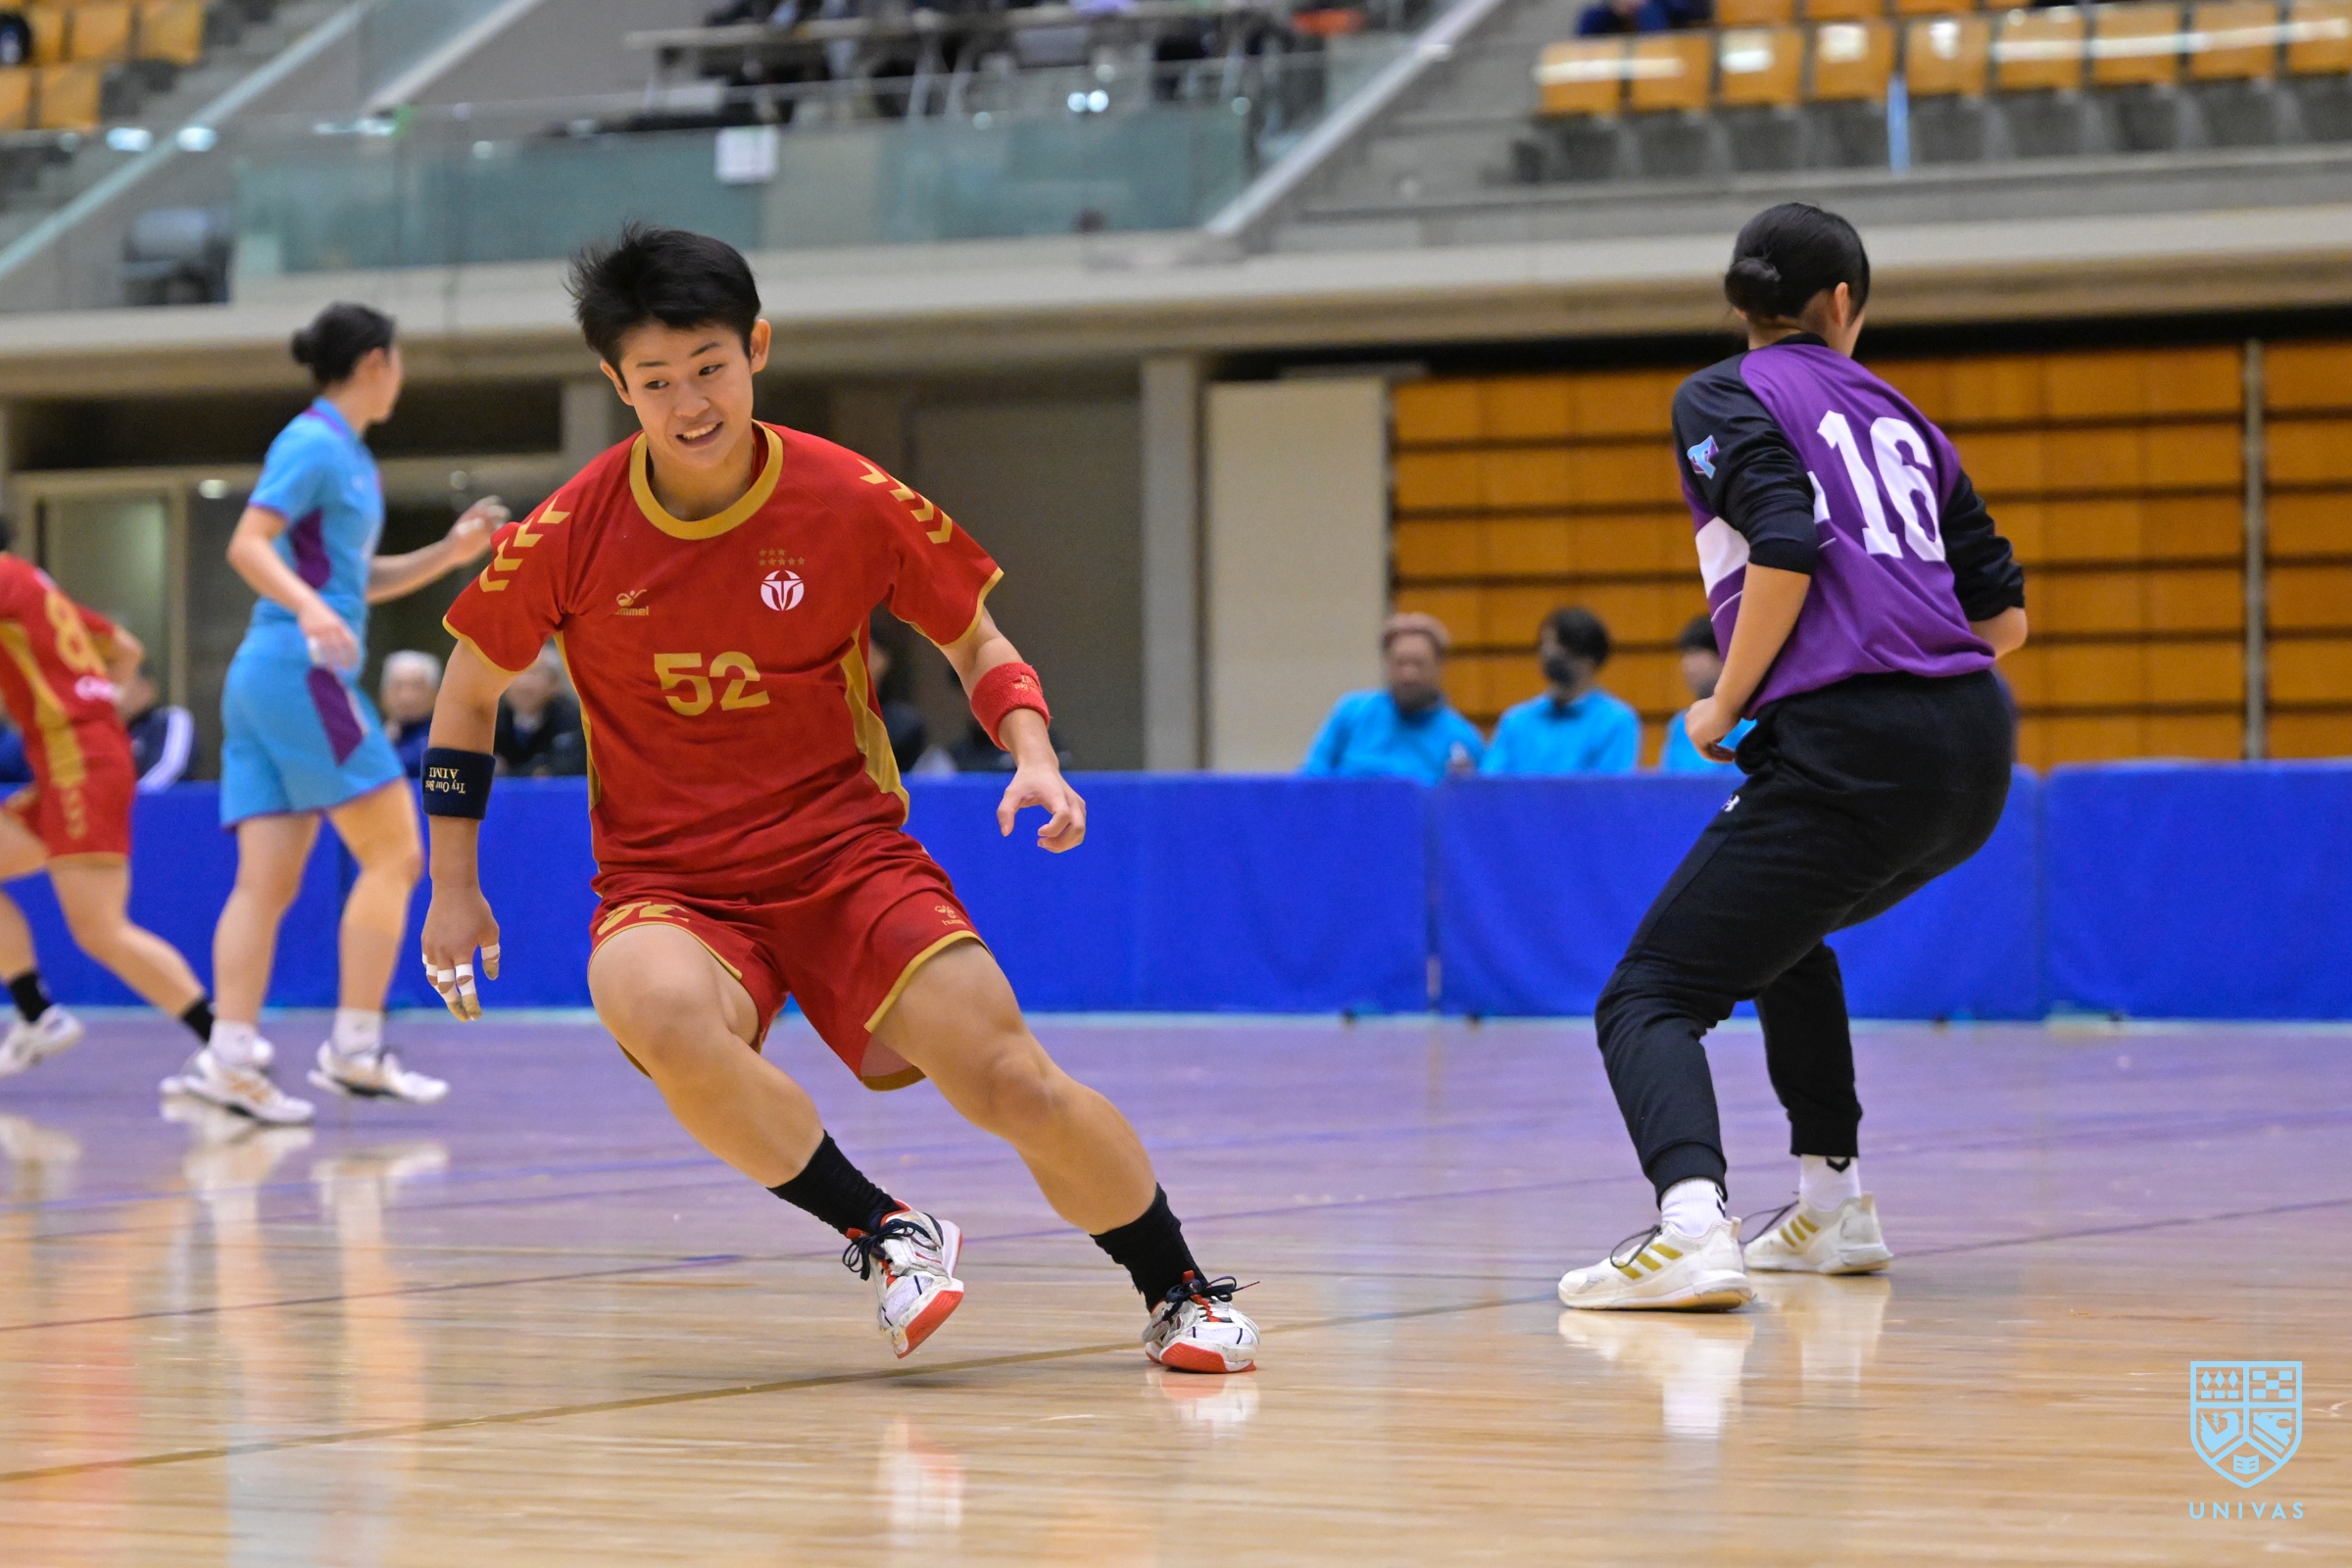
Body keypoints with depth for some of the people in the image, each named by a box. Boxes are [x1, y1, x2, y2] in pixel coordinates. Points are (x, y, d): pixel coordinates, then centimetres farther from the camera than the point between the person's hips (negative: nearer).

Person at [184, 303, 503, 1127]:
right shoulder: (313, 443, -8)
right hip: (299, 668, -9)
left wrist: (449, 554, 17)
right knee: (393, 855, -4)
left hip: (266, 683, 9)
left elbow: (360, 580, 28)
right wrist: (311, 607, -34)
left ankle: (229, 1058, -9)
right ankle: (354, 1050, -6)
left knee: (267, 881, 0)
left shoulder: (345, 453, 20)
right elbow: (247, 544, -19)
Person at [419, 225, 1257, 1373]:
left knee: (1009, 1080, -18)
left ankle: (1179, 1292, 9)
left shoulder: (853, 503, -7)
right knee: (660, 1012, -37)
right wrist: (454, 889, 8)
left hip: (845, 849, 1)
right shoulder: (571, 535, -8)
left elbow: (974, 640, 9)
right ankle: (886, 1234, -17)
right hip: (666, 880, 0)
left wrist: (1033, 757, -10)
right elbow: (470, 688, 10)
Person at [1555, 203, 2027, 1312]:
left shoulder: (1722, 397, 5)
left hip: (1848, 752, -7)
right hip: (1975, 749, 7)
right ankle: (1833, 1209, 32)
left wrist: (1721, 709, -2)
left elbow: (1787, 550, -13)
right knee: (1781, 932, 34)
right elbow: (2004, 612, 19)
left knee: (1648, 997, -6)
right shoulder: (1897, 415, 22)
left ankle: (1692, 1224, -33)